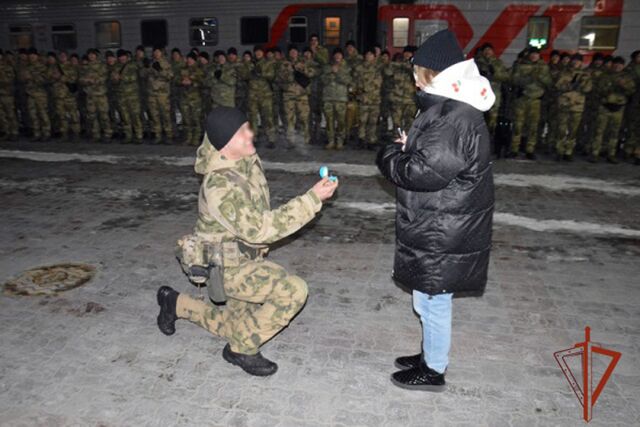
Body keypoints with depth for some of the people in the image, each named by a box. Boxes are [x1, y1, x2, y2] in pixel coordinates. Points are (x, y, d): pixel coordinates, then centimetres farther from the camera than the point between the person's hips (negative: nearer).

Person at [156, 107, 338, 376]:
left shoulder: (247, 160, -5)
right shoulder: (220, 187, -31)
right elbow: (259, 229, -37)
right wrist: (312, 200, -38)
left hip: (243, 258, 9)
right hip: (227, 268, -9)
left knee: (236, 325, 24)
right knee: (294, 291, -25)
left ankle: (175, 304, 39)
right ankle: (243, 349, -5)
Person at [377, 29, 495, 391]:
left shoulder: (455, 118, -24)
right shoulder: (452, 107, 11)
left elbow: (426, 172, -29)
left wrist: (390, 156, -11)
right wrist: (410, 148, 4)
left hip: (442, 235, -10)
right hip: (440, 226, 10)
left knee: (433, 302, 6)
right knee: (431, 300, 23)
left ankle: (434, 371, 26)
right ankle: (433, 355, 41)